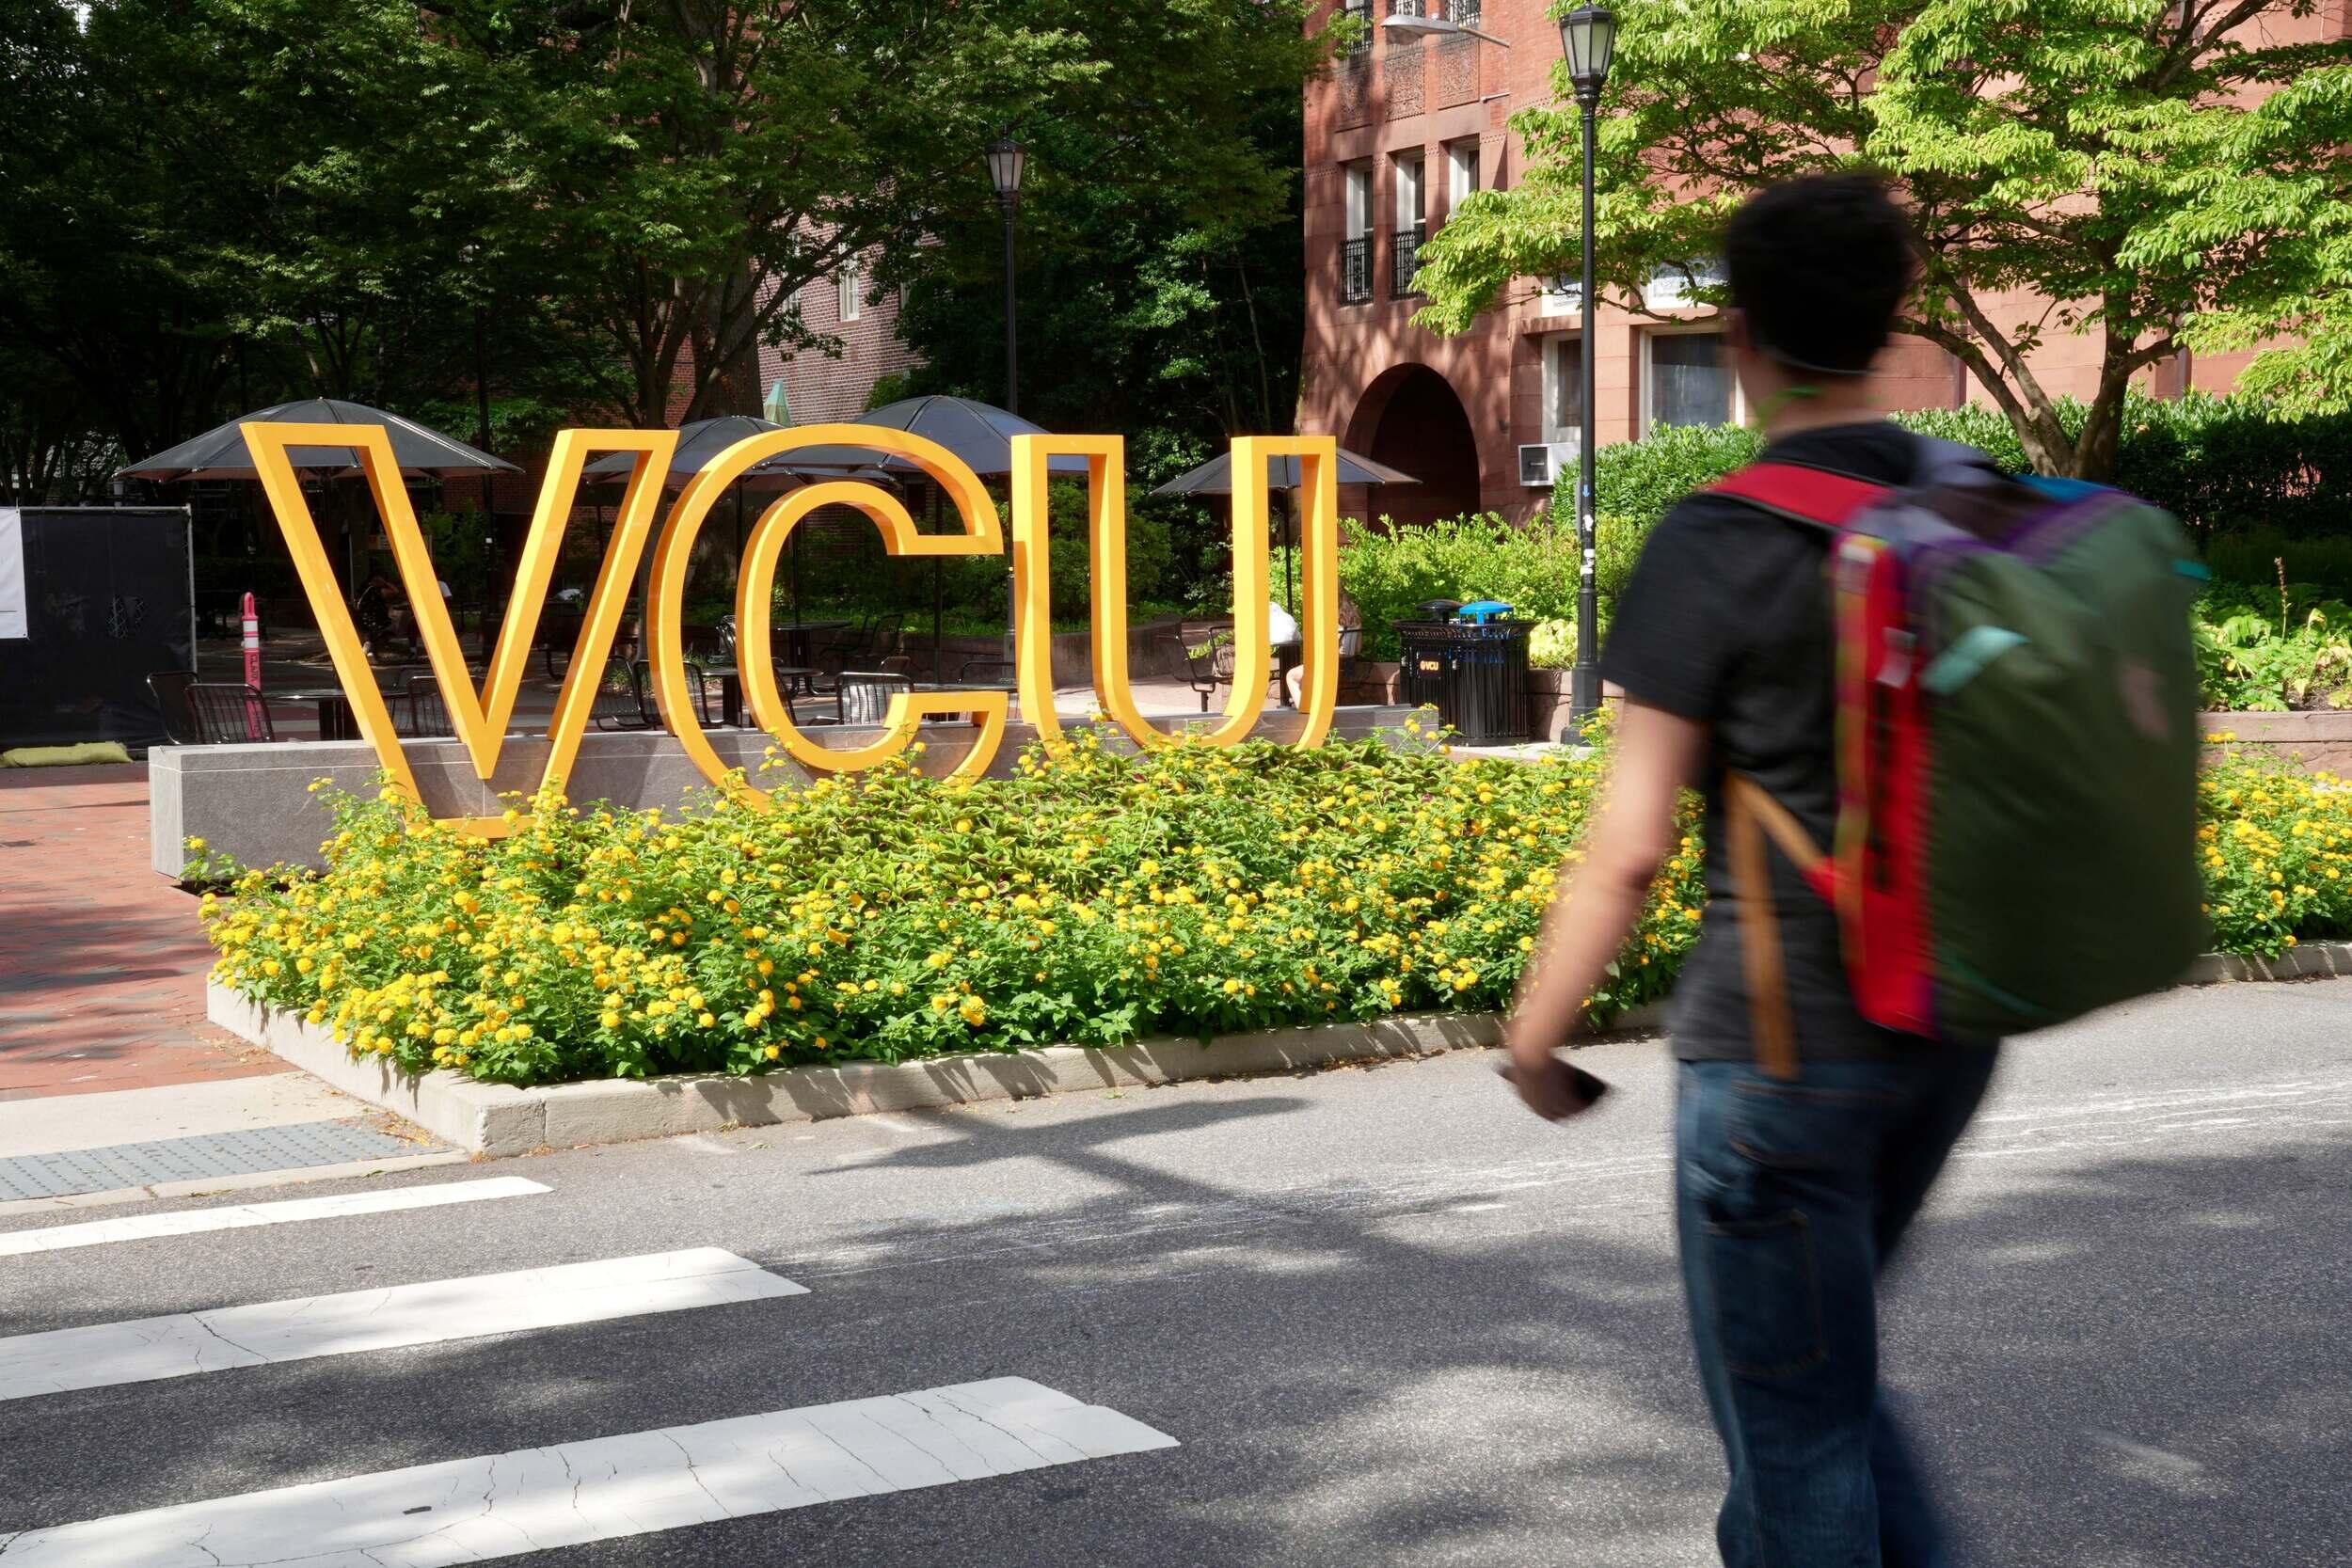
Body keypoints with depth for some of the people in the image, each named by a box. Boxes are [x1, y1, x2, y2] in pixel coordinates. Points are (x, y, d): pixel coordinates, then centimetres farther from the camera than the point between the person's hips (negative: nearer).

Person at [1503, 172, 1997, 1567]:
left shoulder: (1717, 546, -14)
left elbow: (1631, 847, -14)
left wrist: (1534, 1031, -2)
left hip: (1781, 1044, -6)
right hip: (1951, 1032, 7)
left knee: (1794, 1424, 7)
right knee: (1829, 1379, 25)